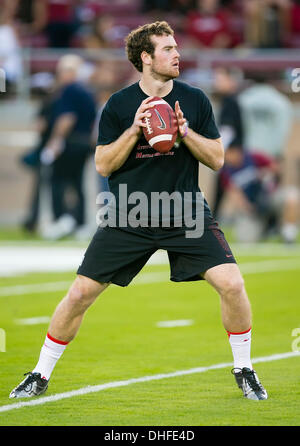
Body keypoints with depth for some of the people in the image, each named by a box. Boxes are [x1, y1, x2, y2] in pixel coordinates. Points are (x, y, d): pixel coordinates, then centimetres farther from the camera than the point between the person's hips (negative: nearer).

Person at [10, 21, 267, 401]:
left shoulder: (194, 100, 2)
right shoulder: (119, 105, -2)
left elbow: (217, 159, 2)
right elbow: (103, 165, -2)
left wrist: (185, 131, -14)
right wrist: (135, 131, -16)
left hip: (186, 213, 1)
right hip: (128, 219, -1)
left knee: (232, 284, -16)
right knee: (80, 293, -5)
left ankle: (244, 370, 5)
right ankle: (40, 376, 13)